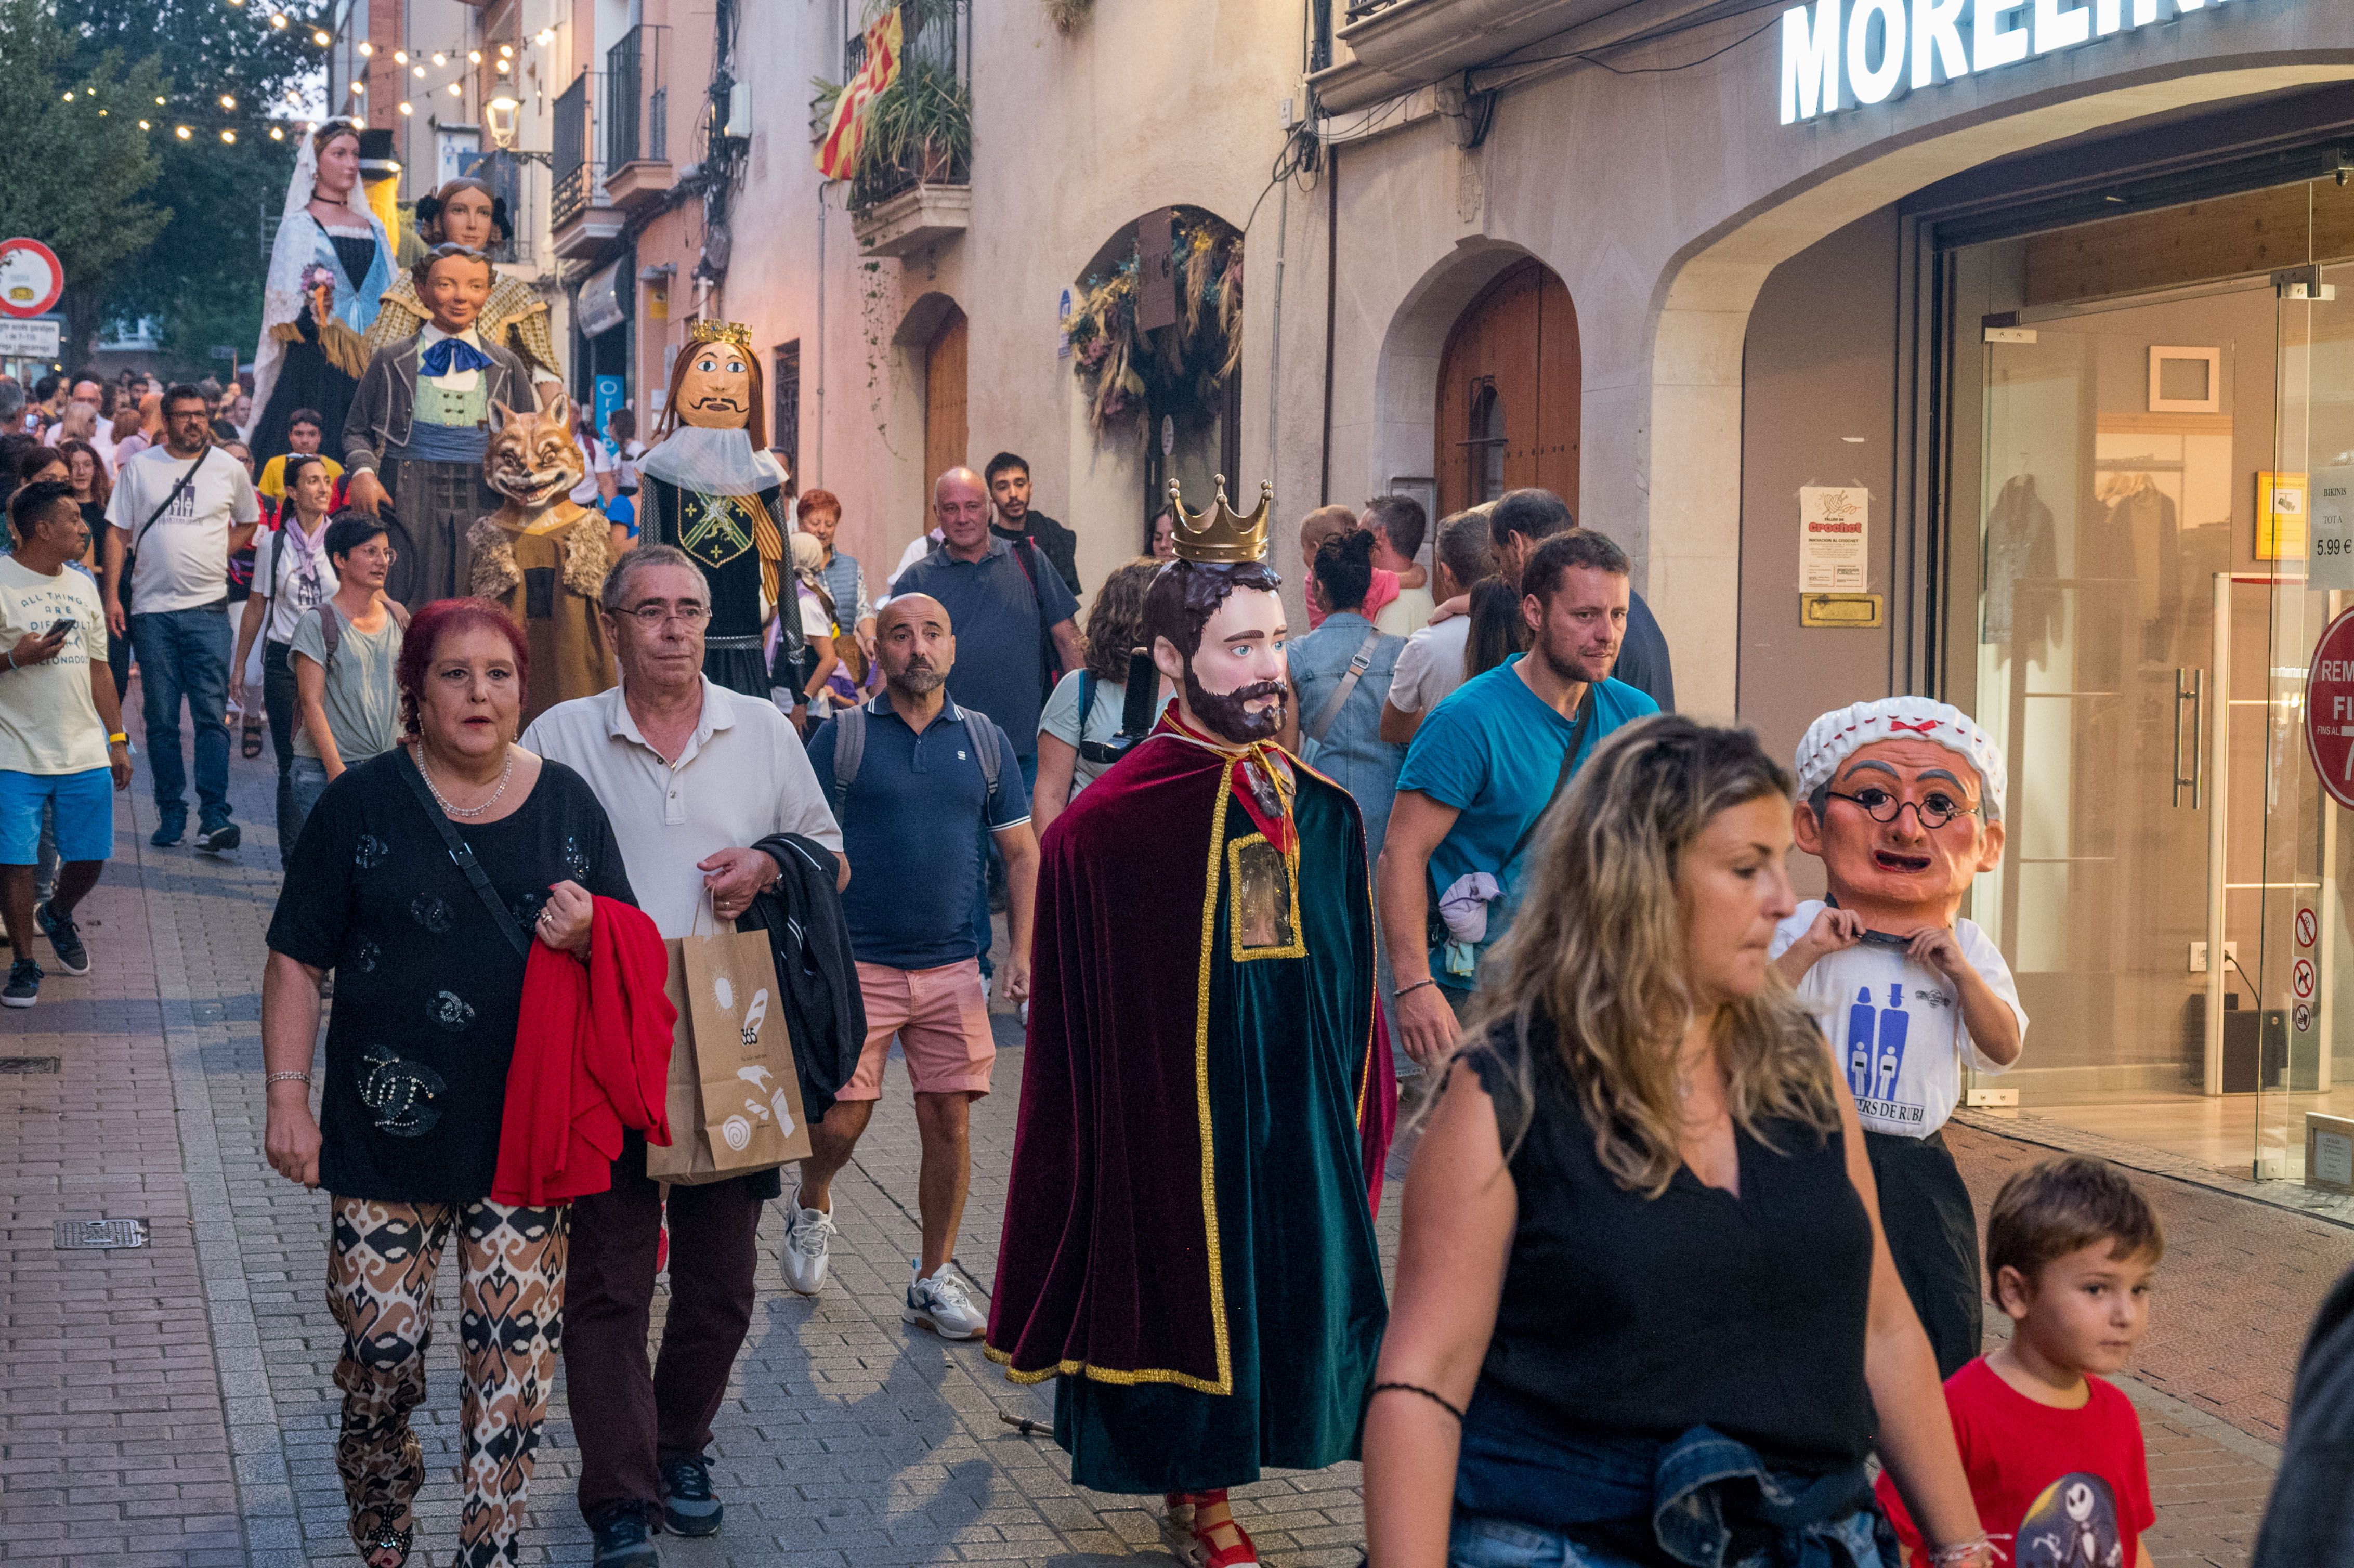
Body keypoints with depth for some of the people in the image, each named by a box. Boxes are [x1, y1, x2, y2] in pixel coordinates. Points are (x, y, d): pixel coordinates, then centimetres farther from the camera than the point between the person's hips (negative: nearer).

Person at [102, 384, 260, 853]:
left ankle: (214, 818, -10)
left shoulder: (228, 470, 5)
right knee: (161, 720, 5)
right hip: (152, 609, 1)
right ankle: (171, 813, 13)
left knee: (211, 715, -8)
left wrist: (220, 550, 6)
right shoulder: (139, 468, 4)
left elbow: (250, 521, 22)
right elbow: (118, 534, 5)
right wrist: (112, 596, -3)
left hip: (208, 608, -1)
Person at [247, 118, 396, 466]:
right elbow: (283, 306, -5)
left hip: (368, 363, 5)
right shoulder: (299, 226, 1)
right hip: (316, 364, -5)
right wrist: (309, 316, -23)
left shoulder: (373, 227, 17)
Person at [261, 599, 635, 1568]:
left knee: (514, 1352, 1)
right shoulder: (363, 804, -1)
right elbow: (298, 959, 2)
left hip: (526, 1133, 2)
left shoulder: (566, 804, 6)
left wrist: (587, 935, -11)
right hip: (387, 1129, -1)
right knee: (379, 1346, 2)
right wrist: (287, 1096, -4)